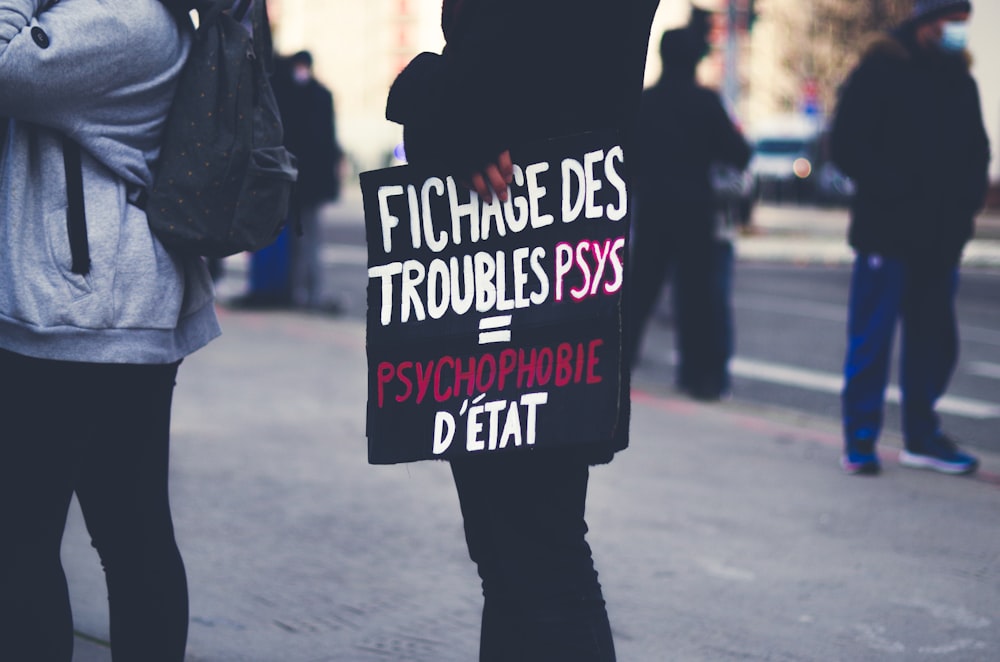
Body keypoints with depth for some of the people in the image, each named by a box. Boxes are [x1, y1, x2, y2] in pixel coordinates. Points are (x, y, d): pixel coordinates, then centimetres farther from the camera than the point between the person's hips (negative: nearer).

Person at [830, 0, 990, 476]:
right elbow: (849, 146, -9)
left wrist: (968, 197, 2)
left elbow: (976, 150, 20)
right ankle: (860, 440, 6)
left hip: (941, 238, 6)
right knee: (871, 339, -2)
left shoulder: (960, 80, 13)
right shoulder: (881, 70, -6)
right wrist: (895, 190, -15)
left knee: (934, 340, 11)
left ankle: (922, 436, 22)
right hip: (888, 233, -6)